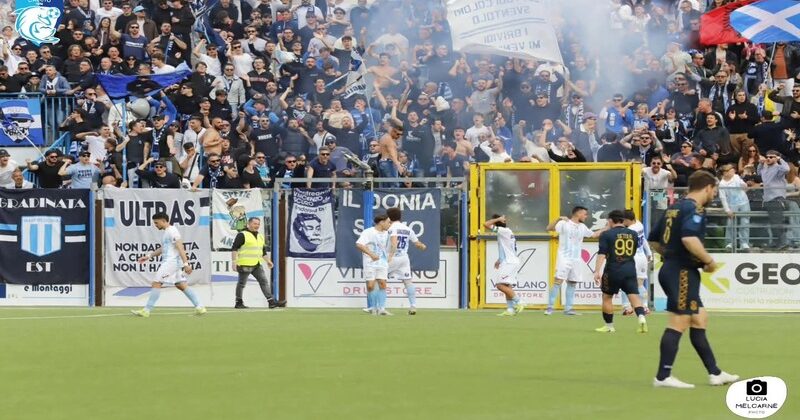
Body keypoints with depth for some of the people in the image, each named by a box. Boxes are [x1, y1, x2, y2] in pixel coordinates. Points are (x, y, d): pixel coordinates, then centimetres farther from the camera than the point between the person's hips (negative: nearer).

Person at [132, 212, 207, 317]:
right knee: (181, 285, 9)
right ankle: (199, 307, 7)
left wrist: (185, 264, -25)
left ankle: (146, 310, -10)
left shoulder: (172, 231, -12)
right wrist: (149, 256, 28)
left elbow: (180, 248, -19)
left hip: (171, 261, -10)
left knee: (156, 284, -10)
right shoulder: (166, 232, 19)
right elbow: (163, 249, 31)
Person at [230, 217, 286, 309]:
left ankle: (271, 301, -4)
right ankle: (239, 303, 11)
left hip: (257, 265, 7)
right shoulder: (242, 235, -6)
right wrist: (234, 262, -16)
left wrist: (268, 261, 16)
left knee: (264, 281, -1)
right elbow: (234, 249, -9)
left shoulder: (260, 237, 19)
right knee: (241, 283, 1)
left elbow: (264, 252, 28)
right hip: (245, 264, -7)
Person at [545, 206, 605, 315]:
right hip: (564, 258, -7)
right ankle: (549, 307, -11)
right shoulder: (564, 224, -8)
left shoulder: (582, 227, 13)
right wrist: (558, 219, -33)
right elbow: (549, 228, -20)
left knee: (572, 283, 7)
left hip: (575, 260, 7)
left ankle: (568, 309, 12)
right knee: (558, 281, -12)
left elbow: (594, 235, 28)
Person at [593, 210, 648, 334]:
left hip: (613, 271, -3)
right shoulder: (633, 234, 10)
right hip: (630, 270, 3)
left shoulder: (607, 234, -4)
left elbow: (602, 254, -13)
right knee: (634, 295, -3)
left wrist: (597, 271, -16)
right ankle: (641, 317, -27)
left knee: (607, 297, 12)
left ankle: (609, 326, 18)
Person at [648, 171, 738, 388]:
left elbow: (653, 240, 21)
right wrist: (709, 260, -17)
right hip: (683, 273, -10)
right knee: (679, 322, -9)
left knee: (700, 319, 15)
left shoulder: (674, 208, 16)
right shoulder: (694, 209, -12)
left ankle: (714, 372, 19)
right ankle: (663, 377, -10)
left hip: (670, 270, 10)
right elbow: (689, 238, -30)